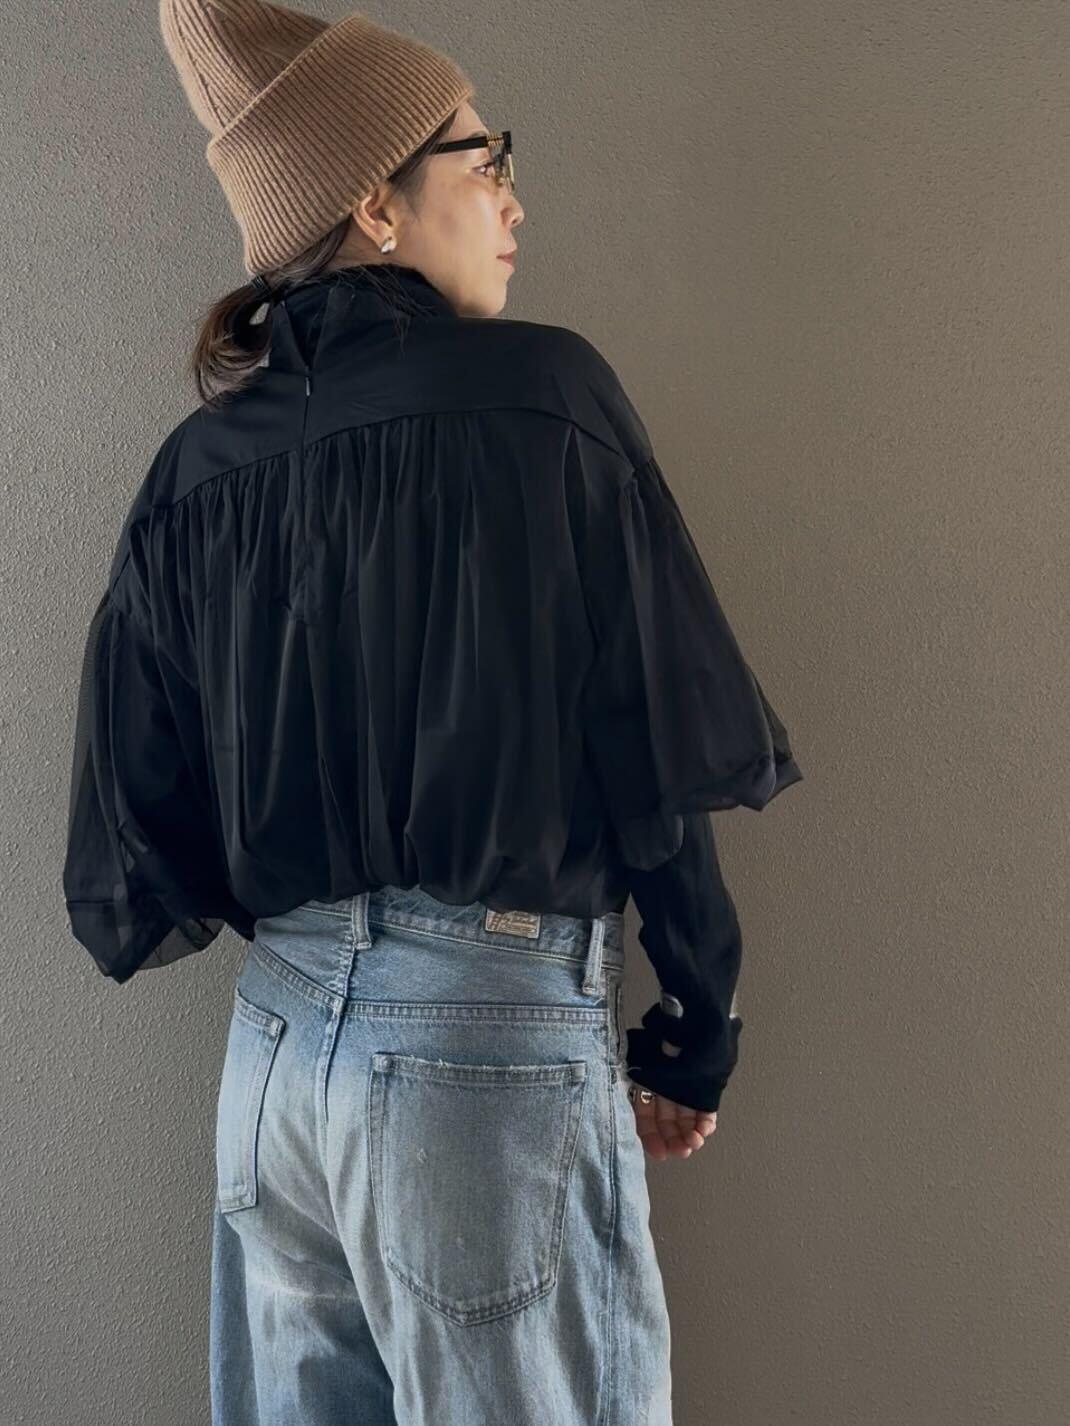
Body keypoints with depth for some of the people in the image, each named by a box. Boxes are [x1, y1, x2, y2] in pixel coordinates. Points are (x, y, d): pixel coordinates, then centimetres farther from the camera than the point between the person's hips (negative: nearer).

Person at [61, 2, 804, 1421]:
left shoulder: (196, 466, 4)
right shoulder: (542, 396, -8)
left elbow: (133, 835, 5)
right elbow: (666, 756, -8)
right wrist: (699, 1037, 4)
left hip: (273, 1048, 5)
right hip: (494, 1046, -5)